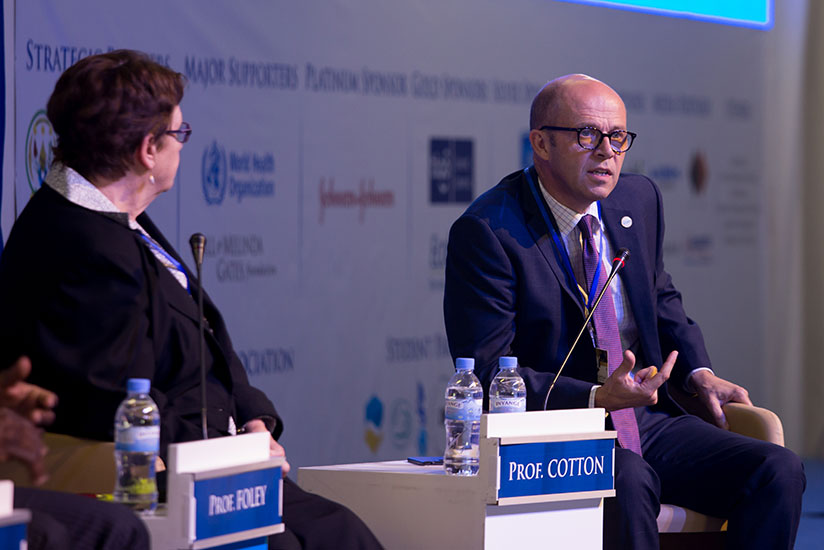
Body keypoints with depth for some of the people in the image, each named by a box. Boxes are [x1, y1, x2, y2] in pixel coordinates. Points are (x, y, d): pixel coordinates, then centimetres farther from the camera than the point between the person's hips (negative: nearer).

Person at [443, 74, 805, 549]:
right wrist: (598, 399, -26)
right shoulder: (486, 232, -12)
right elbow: (488, 372, -15)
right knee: (629, 482, -38)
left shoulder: (640, 199, 9)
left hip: (649, 420, 6)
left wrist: (698, 372, 7)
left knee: (778, 470, -16)